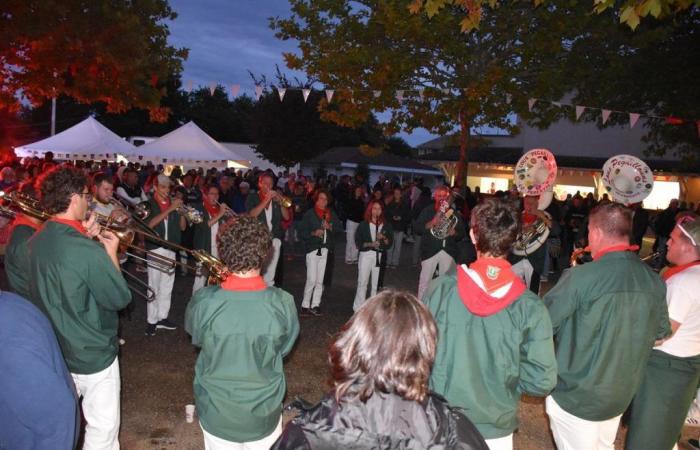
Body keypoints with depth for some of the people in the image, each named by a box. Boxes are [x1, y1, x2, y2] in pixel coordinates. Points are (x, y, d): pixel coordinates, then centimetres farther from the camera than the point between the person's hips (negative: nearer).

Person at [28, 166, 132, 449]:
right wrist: (111, 252, -10)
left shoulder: (35, 241, -5)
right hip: (92, 356, -8)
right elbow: (121, 299, -19)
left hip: (53, 352, 8)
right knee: (103, 427, 11)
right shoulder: (89, 252, -30)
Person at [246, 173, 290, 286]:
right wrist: (267, 199, -15)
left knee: (270, 272, 4)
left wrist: (280, 202, -8)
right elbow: (252, 214, -14)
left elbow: (287, 217, 6)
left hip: (274, 238, 3)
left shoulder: (276, 199, 14)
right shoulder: (252, 198, 5)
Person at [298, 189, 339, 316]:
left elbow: (338, 227, 13)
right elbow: (301, 231, -6)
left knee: (320, 280, 7)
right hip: (312, 249, -4)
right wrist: (314, 233, -20)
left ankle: (315, 305, 16)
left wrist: (330, 227, -5)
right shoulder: (309, 214, -2)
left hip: (325, 249, 4)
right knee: (312, 279, -8)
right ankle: (305, 305, 6)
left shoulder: (331, 214, 11)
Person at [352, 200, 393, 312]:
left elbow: (390, 243, 8)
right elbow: (358, 242, 0)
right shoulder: (363, 224, 5)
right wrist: (370, 244, -14)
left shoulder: (386, 225, 10)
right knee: (362, 282, -3)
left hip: (380, 256, 1)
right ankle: (358, 308, 5)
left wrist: (384, 238, -11)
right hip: (366, 255, -1)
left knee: (376, 283, 1)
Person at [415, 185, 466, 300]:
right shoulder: (428, 210, 0)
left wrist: (454, 232, -10)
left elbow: (462, 233, 11)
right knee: (425, 281, 2)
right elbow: (417, 229, -7)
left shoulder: (454, 214, 8)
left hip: (448, 251, 2)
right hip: (430, 251, -2)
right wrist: (432, 223, -19)